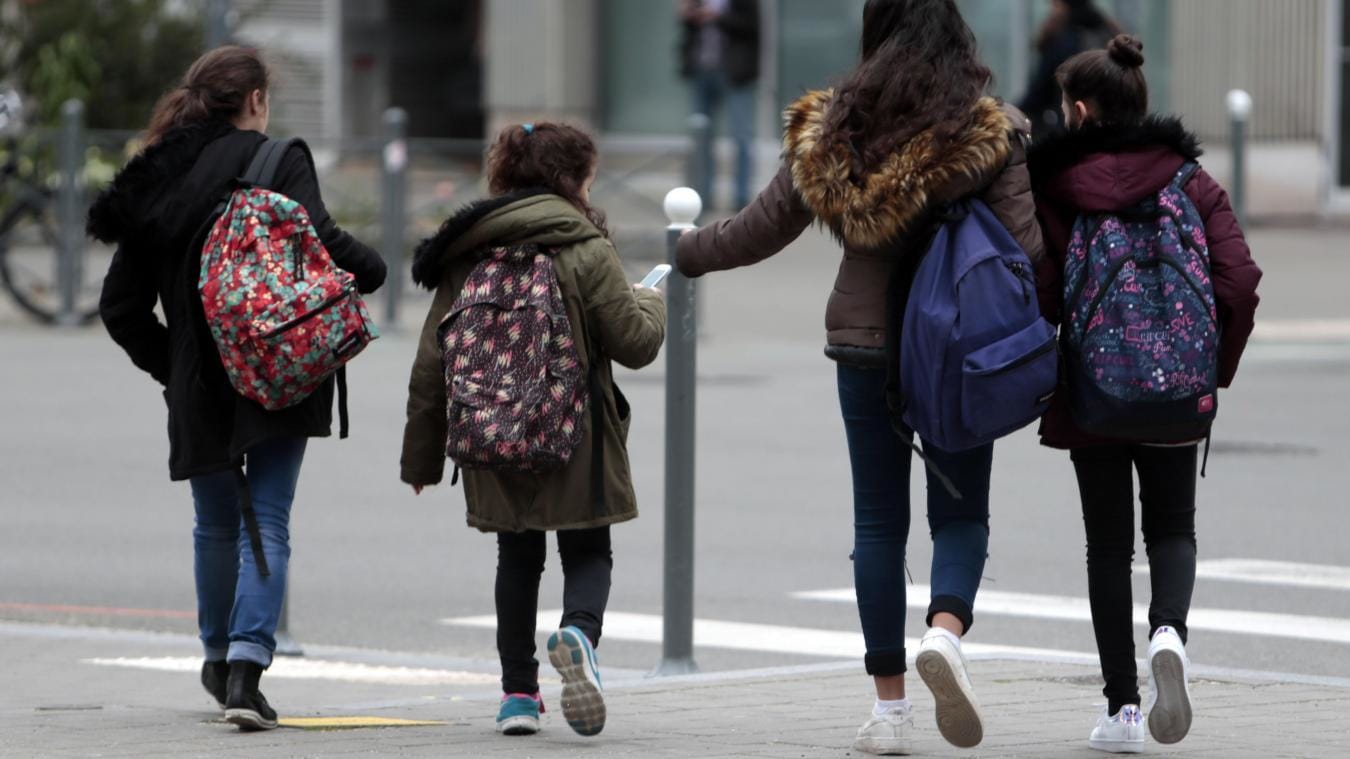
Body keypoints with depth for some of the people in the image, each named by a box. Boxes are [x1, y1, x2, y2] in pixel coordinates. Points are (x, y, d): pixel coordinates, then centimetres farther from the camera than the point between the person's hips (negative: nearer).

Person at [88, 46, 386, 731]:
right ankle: (246, 664, -16)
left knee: (216, 525, 21)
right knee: (267, 525, -2)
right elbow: (318, 240, -21)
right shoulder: (277, 161, -5)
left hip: (197, 389, 4)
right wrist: (370, 270, -1)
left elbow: (121, 306, 9)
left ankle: (219, 656, 34)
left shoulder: (156, 181, 9)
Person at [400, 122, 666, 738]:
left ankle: (518, 690, 14)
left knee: (518, 558, 17)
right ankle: (579, 630, -23)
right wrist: (648, 304, 17)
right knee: (588, 553, 8)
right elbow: (634, 343, -7)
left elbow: (432, 364, 7)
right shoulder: (585, 250, -8)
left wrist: (422, 456, 13)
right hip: (576, 436, -3)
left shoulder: (465, 256, 6)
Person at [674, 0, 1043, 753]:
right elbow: (1027, 247, -13)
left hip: (864, 344, 2)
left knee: (879, 521, 10)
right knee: (961, 513, 7)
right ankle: (947, 630, -23)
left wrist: (684, 253, 24)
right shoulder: (992, 134, -8)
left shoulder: (828, 133, 0)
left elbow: (761, 229, 7)